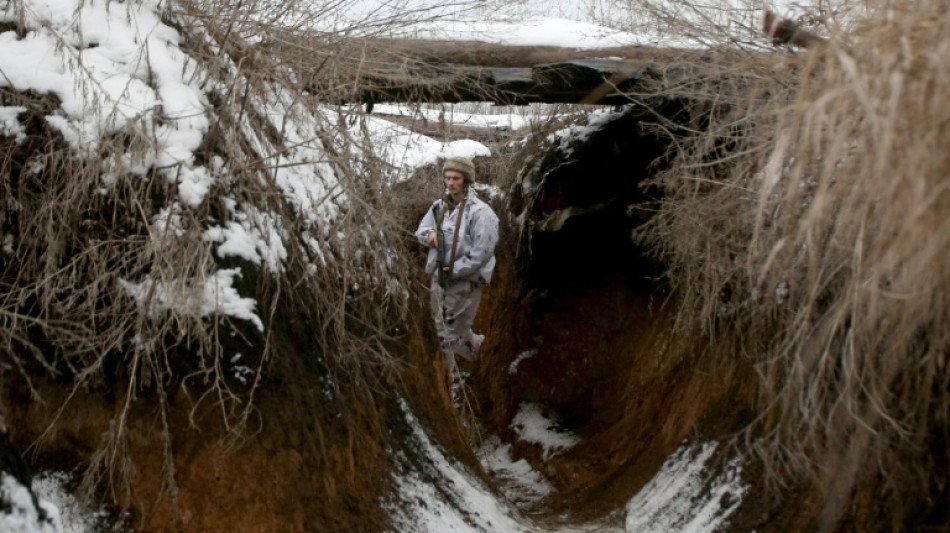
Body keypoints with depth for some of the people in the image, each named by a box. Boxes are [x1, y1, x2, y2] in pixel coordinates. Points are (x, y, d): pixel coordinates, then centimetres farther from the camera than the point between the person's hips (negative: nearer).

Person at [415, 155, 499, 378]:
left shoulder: (479, 211, -19)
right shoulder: (440, 206, 3)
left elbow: (482, 252, -22)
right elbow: (421, 229, 14)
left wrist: (454, 271, -18)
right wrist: (429, 234, -11)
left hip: (465, 282, -7)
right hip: (440, 277, 7)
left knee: (455, 329, 0)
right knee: (441, 328, 18)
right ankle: (447, 373, 37)